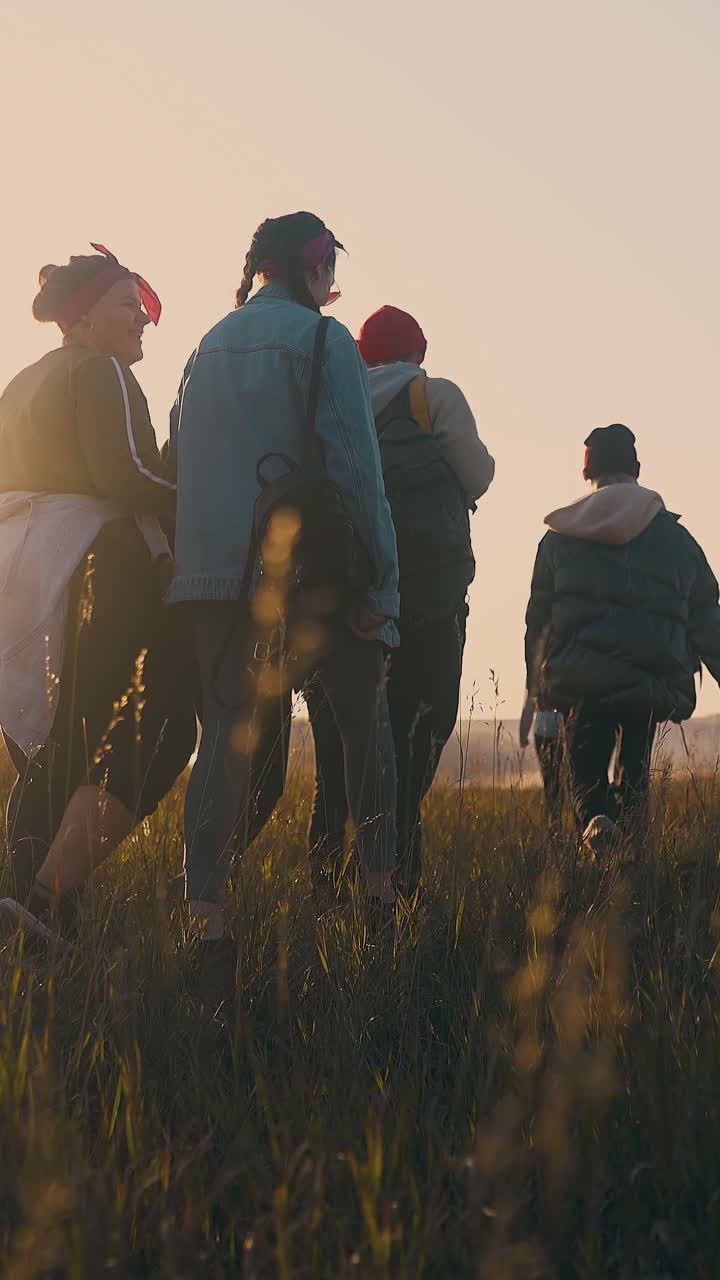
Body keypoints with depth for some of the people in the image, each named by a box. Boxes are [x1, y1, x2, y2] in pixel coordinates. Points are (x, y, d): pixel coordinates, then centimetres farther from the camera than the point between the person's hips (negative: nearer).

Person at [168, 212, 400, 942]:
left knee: (232, 729, 3)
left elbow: (179, 463, 16)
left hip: (212, 573, 5)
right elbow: (353, 465, -13)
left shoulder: (208, 348, 15)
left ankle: (203, 897, -11)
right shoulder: (321, 340, -5)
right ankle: (379, 882, 14)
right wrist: (380, 577, -12)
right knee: (362, 723, 12)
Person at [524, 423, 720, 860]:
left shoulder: (558, 537, 10)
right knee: (634, 775, 17)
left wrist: (537, 692, 18)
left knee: (587, 775, 9)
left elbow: (538, 618, 11)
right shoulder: (675, 537, 9)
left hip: (579, 685, 0)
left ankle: (594, 818, -23)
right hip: (653, 685, 0)